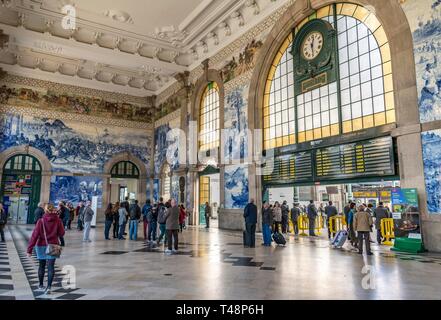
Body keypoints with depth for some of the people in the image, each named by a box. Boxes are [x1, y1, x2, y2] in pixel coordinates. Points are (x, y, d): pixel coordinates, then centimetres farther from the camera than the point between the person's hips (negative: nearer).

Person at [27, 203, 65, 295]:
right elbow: (61, 234, -2)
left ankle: (41, 286, 30)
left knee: (41, 266, 17)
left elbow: (35, 235, -11)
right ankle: (49, 287, -5)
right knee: (51, 267, 3)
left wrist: (29, 249, -9)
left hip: (41, 246, 1)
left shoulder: (41, 221, -9)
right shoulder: (58, 221, -7)